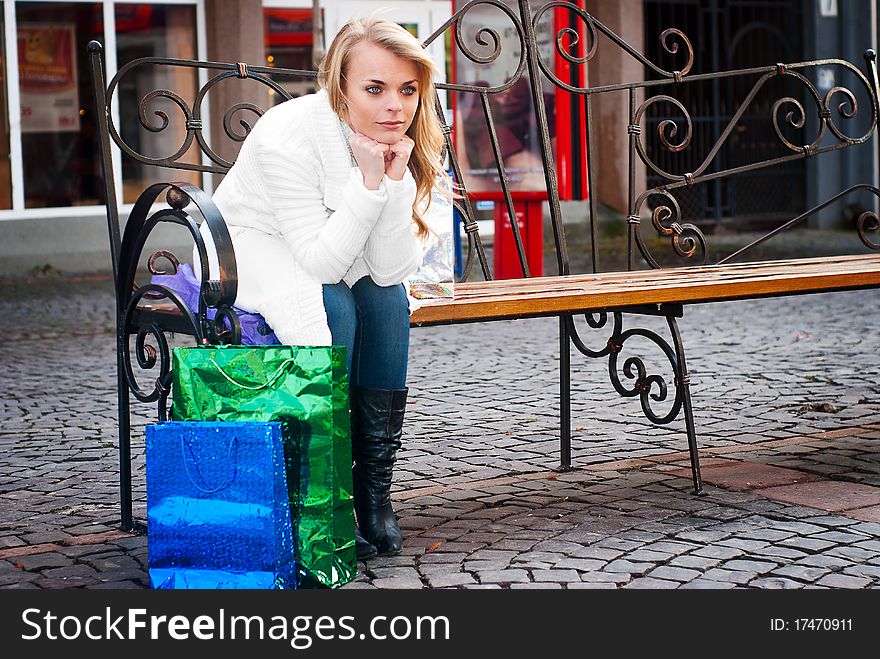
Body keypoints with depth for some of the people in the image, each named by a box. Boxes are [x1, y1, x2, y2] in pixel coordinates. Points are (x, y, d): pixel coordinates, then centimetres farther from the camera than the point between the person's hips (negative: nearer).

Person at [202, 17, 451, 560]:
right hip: (254, 245, -5)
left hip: (334, 254, 5)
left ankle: (375, 489, -15)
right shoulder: (289, 137, -31)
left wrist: (396, 180, -31)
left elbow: (391, 269, -20)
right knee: (332, 308, -31)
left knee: (388, 299, -22)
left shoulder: (405, 146, -14)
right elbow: (320, 264, -31)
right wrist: (368, 183, -38)